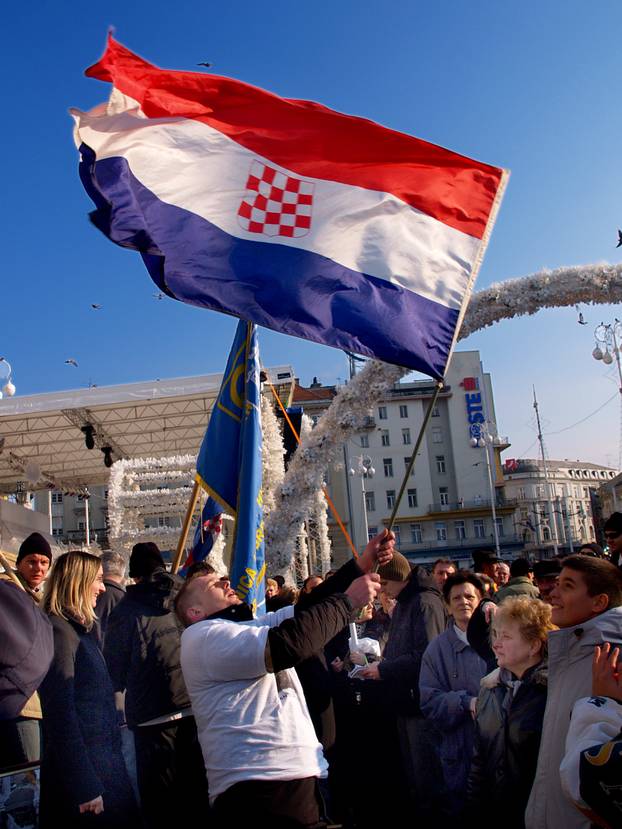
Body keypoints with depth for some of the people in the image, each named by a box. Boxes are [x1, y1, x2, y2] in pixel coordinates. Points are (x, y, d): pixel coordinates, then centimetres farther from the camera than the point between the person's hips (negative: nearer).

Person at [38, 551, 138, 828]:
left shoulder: (82, 629, 13)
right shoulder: (58, 631, -17)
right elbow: (60, 713, -21)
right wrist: (84, 788, -22)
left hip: (102, 758, 9)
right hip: (81, 766, -9)